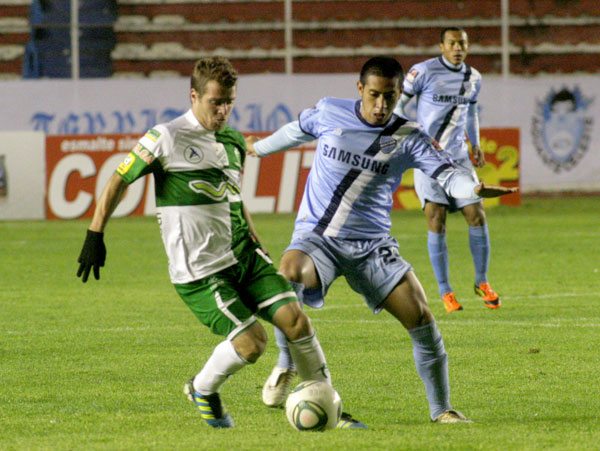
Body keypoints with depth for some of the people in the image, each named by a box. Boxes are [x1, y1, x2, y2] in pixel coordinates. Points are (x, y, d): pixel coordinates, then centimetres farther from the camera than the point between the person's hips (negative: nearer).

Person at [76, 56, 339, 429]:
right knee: (252, 342, -14)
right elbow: (119, 182, -2)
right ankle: (203, 391, 16)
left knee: (294, 317, -9)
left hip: (242, 256, 6)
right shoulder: (167, 139, -10)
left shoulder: (234, 142, 11)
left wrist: (256, 243, 27)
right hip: (199, 269, -6)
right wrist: (95, 236, -4)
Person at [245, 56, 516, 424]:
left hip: (372, 245, 1)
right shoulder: (329, 113, 0)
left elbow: (446, 173, -17)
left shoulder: (409, 139, -4)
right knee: (290, 273, -35)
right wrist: (260, 148, 39)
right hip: (316, 237, -1)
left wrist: (474, 188, -40)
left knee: (421, 318, -13)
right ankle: (287, 366, -12)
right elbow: (298, 131, 23)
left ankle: (441, 409, 6)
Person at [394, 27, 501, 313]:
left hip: (459, 156, 5)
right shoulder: (424, 71, -10)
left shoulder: (473, 78, 8)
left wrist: (476, 143, 13)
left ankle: (482, 283, 14)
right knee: (436, 222, -9)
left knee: (477, 217, -2)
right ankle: (445, 292, -1)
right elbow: (397, 104, -7)